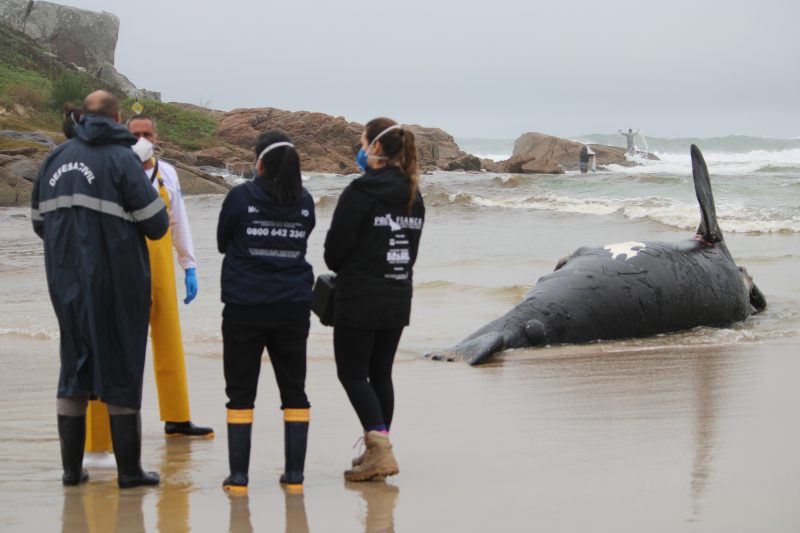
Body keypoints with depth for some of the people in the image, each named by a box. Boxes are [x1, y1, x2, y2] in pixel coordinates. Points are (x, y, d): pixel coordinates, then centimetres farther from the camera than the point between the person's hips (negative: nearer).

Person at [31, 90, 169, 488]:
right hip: (116, 284, -5)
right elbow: (156, 223, -11)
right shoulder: (121, 159, -10)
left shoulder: (55, 159, 7)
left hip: (66, 283, 5)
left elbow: (39, 222, 14)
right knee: (121, 369, 3)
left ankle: (71, 468, 14)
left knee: (74, 368, 13)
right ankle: (129, 469, 5)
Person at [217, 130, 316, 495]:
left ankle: (238, 476, 2)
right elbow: (302, 243, 11)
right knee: (294, 391, 10)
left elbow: (222, 243, 4)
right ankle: (295, 475, 9)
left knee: (241, 393, 4)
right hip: (293, 308, 3)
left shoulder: (241, 197, -7)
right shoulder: (305, 203, 2)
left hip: (245, 309, -3)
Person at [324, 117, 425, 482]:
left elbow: (336, 246, -11)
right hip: (398, 297, 7)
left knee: (352, 373, -1)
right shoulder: (413, 195, 8)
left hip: (359, 298, -7)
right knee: (380, 373, 15)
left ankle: (379, 446, -15)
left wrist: (339, 269, 10)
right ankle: (379, 450, 18)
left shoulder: (361, 191, -15)